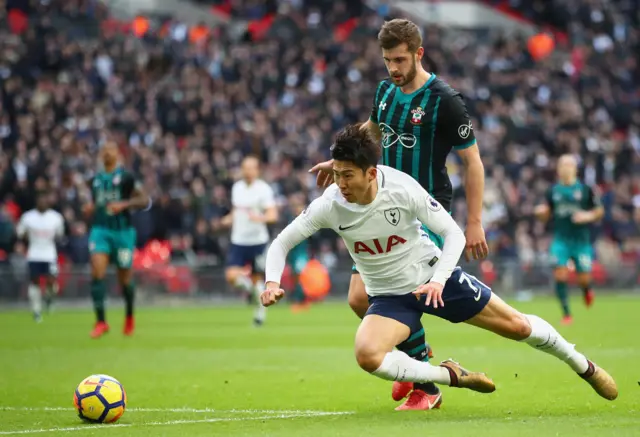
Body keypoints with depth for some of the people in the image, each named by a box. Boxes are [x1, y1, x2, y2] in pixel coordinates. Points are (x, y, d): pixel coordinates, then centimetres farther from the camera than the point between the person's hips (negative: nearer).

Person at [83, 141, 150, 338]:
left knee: (125, 279, 8)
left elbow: (145, 200, -5)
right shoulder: (95, 180, 12)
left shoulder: (126, 178, -2)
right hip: (100, 229, 3)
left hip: (123, 231, -3)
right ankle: (100, 321, -16)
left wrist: (124, 204, -19)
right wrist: (90, 207, 4)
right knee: (97, 272, -18)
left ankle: (129, 317, 35)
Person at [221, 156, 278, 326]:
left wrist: (259, 217, -35)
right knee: (231, 276, -13)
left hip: (258, 240, -4)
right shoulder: (237, 187, 9)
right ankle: (247, 285, 19)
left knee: (256, 279, 4)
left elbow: (273, 215, -15)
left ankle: (261, 308, 25)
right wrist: (229, 219, 3)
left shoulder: (263, 189, -8)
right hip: (238, 240, 4)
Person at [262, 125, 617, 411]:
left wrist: (438, 280, -30)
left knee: (517, 326, 3)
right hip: (388, 295, 1)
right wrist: (272, 282, -30)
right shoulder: (329, 206, -21)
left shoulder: (403, 188, -25)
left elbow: (453, 234, -16)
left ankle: (583, 366, 32)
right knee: (367, 355, -29)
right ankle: (449, 376, -6)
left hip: (432, 276, -1)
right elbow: (281, 243, -11)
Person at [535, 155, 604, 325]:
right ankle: (566, 314, -1)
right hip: (560, 239, 1)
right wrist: (541, 212, -11)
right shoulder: (553, 191, 5)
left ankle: (587, 290, 38)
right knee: (560, 274, -12)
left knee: (584, 278, -1)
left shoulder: (585, 189, -1)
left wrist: (588, 216, -14)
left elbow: (600, 211, 5)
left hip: (581, 240, -1)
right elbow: (546, 216, 12)